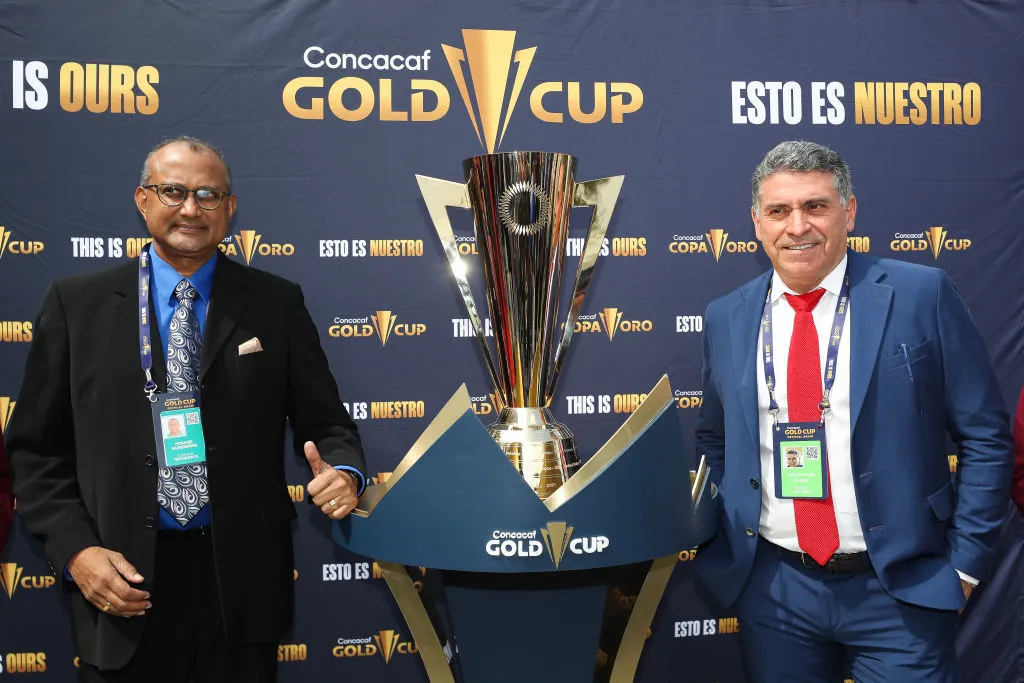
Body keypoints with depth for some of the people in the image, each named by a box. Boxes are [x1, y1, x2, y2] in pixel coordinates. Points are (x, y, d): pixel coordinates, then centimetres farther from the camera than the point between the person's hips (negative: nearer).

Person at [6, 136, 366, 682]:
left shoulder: (276, 303, 1)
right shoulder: (76, 303, 2)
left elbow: (323, 422, 3)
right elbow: (36, 447, 4)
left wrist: (343, 472, -18)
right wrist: (76, 550, -7)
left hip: (243, 578, 1)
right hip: (122, 581, 0)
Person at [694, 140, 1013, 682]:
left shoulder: (921, 296, -6)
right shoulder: (725, 318, 3)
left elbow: (985, 437, -3)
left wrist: (966, 562, -4)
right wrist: (722, 543, 5)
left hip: (901, 589, -2)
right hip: (771, 588, 3)